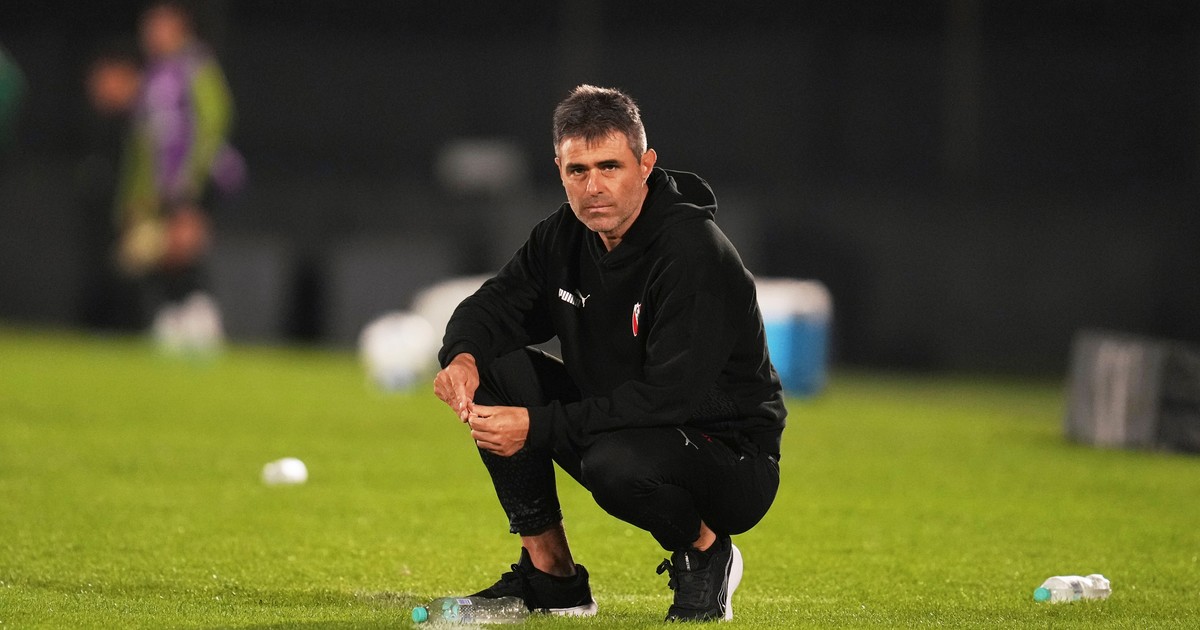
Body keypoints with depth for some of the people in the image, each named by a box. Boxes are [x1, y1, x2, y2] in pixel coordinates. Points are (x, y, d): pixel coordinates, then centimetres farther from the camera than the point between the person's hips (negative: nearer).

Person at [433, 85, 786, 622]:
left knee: (617, 461, -39)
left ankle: (705, 549, -5)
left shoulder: (693, 251, -24)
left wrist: (539, 427, -32)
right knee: (495, 367, -8)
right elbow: (494, 303, 7)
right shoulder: (565, 236, -1)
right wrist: (462, 356, -20)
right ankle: (550, 573, 0)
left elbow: (672, 396, -30)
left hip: (732, 458, -8)